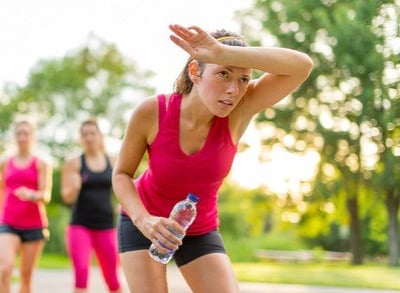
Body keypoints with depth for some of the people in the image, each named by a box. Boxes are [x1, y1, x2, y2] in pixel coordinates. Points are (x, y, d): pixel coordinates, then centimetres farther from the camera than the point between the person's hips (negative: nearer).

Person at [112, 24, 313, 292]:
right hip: (143, 222, -1)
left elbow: (302, 66, -40)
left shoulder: (239, 111, -24)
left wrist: (223, 53, -48)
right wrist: (143, 219, -31)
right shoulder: (151, 112, -26)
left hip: (200, 231, 2)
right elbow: (122, 173, -12)